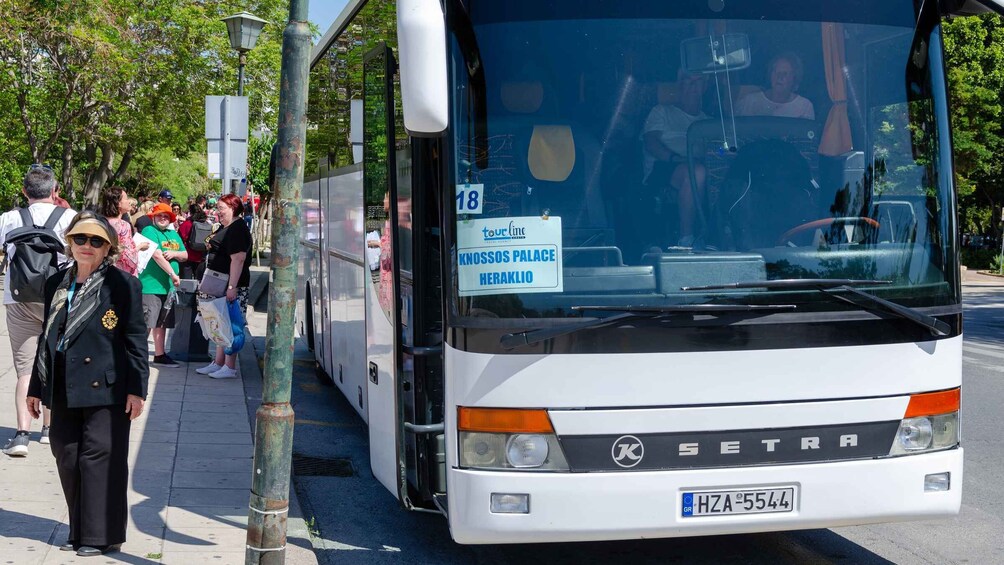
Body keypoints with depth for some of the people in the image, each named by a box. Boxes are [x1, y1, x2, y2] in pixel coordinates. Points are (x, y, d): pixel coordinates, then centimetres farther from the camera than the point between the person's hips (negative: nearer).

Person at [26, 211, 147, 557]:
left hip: (105, 388, -6)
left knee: (100, 457, -3)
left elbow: (136, 339, -5)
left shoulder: (122, 284, -4)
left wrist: (137, 388, -10)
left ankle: (103, 535, 7)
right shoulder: (56, 284, 13)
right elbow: (47, 337, 18)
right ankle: (80, 532, 22)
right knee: (67, 457, 9)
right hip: (64, 391, 6)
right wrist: (36, 388, 18)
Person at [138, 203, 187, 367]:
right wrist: (173, 275, -15)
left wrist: (174, 253, -6)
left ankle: (159, 355, 23)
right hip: (151, 285, -8)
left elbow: (185, 255, 17)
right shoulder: (149, 231, -7)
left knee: (161, 323, 14)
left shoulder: (174, 234, 17)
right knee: (146, 323, -11)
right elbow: (157, 255, -16)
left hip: (168, 286, 8)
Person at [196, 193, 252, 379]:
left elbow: (238, 259, -24)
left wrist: (232, 286, -28)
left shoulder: (237, 229, -16)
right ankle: (218, 363, 22)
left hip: (231, 285, -10)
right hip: (219, 285, 11)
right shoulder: (224, 228, 17)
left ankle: (230, 367, -2)